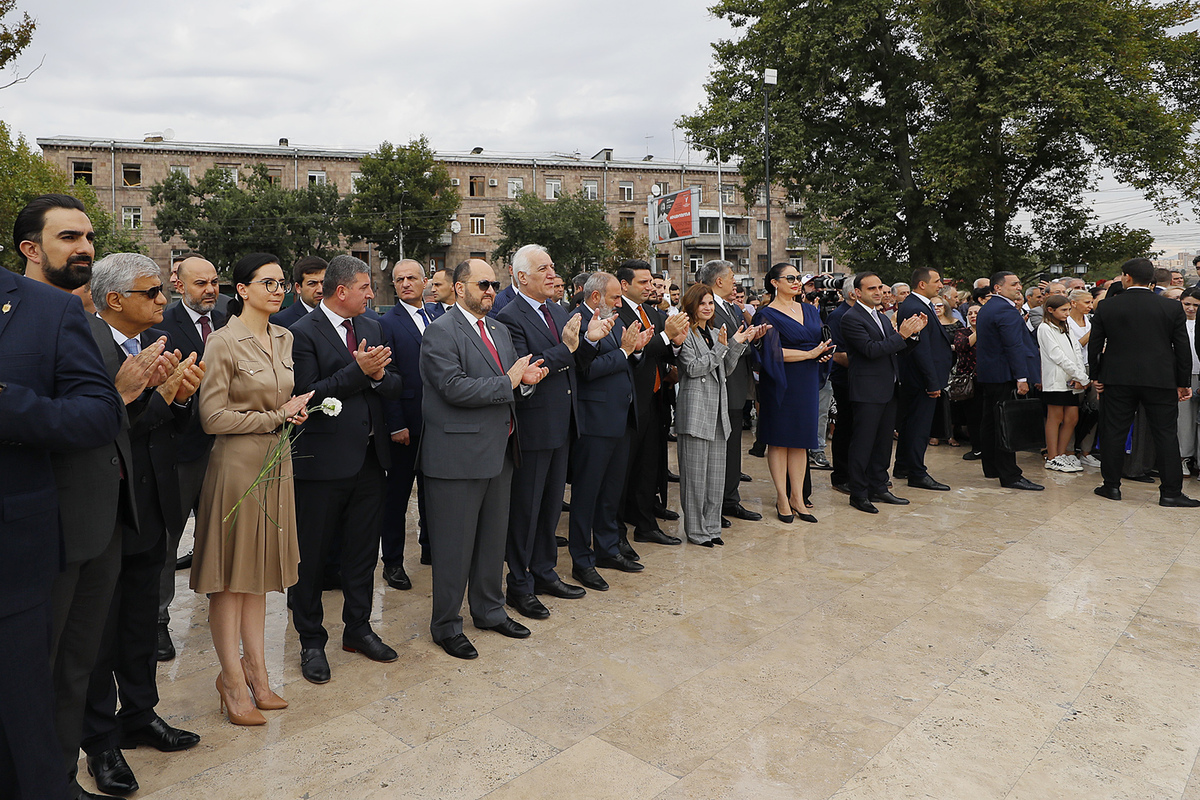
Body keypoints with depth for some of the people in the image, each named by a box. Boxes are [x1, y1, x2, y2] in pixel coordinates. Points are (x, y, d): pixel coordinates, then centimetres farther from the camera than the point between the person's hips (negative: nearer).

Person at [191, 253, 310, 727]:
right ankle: (234, 679, 18)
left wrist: (292, 411, -1)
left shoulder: (283, 338, 9)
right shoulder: (224, 342, -12)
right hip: (238, 462, -7)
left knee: (259, 571, 14)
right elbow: (213, 418, -14)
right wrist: (276, 417, -12)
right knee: (231, 574, 5)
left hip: (275, 463, 7)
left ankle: (255, 670, 25)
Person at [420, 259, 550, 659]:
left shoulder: (499, 330, 15)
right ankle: (446, 625, 19)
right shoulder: (440, 332, -12)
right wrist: (508, 381, -17)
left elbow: (512, 378, 18)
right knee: (455, 544, 3)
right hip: (459, 454, -8)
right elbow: (455, 388, -22)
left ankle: (490, 610, 35)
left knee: (494, 537, 19)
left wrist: (526, 378, -4)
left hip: (499, 450, 8)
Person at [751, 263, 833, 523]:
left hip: (807, 382, 6)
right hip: (781, 383, -6)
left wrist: (826, 351, -8)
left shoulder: (810, 310, 13)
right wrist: (810, 353, -13)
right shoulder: (767, 314, -7)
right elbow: (774, 352, -15)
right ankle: (782, 498, 10)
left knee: (801, 439, 8)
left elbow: (823, 342, 15)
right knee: (779, 439, 1)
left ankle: (797, 497, 15)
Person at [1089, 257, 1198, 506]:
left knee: (1114, 432, 7)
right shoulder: (1172, 308, 0)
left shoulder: (1106, 307, -2)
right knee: (1165, 435, 5)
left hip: (1117, 381, 0)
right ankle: (1171, 492, 6)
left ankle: (1111, 485, 13)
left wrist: (1096, 376, 11)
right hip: (1160, 381, 0)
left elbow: (1095, 345, 2)